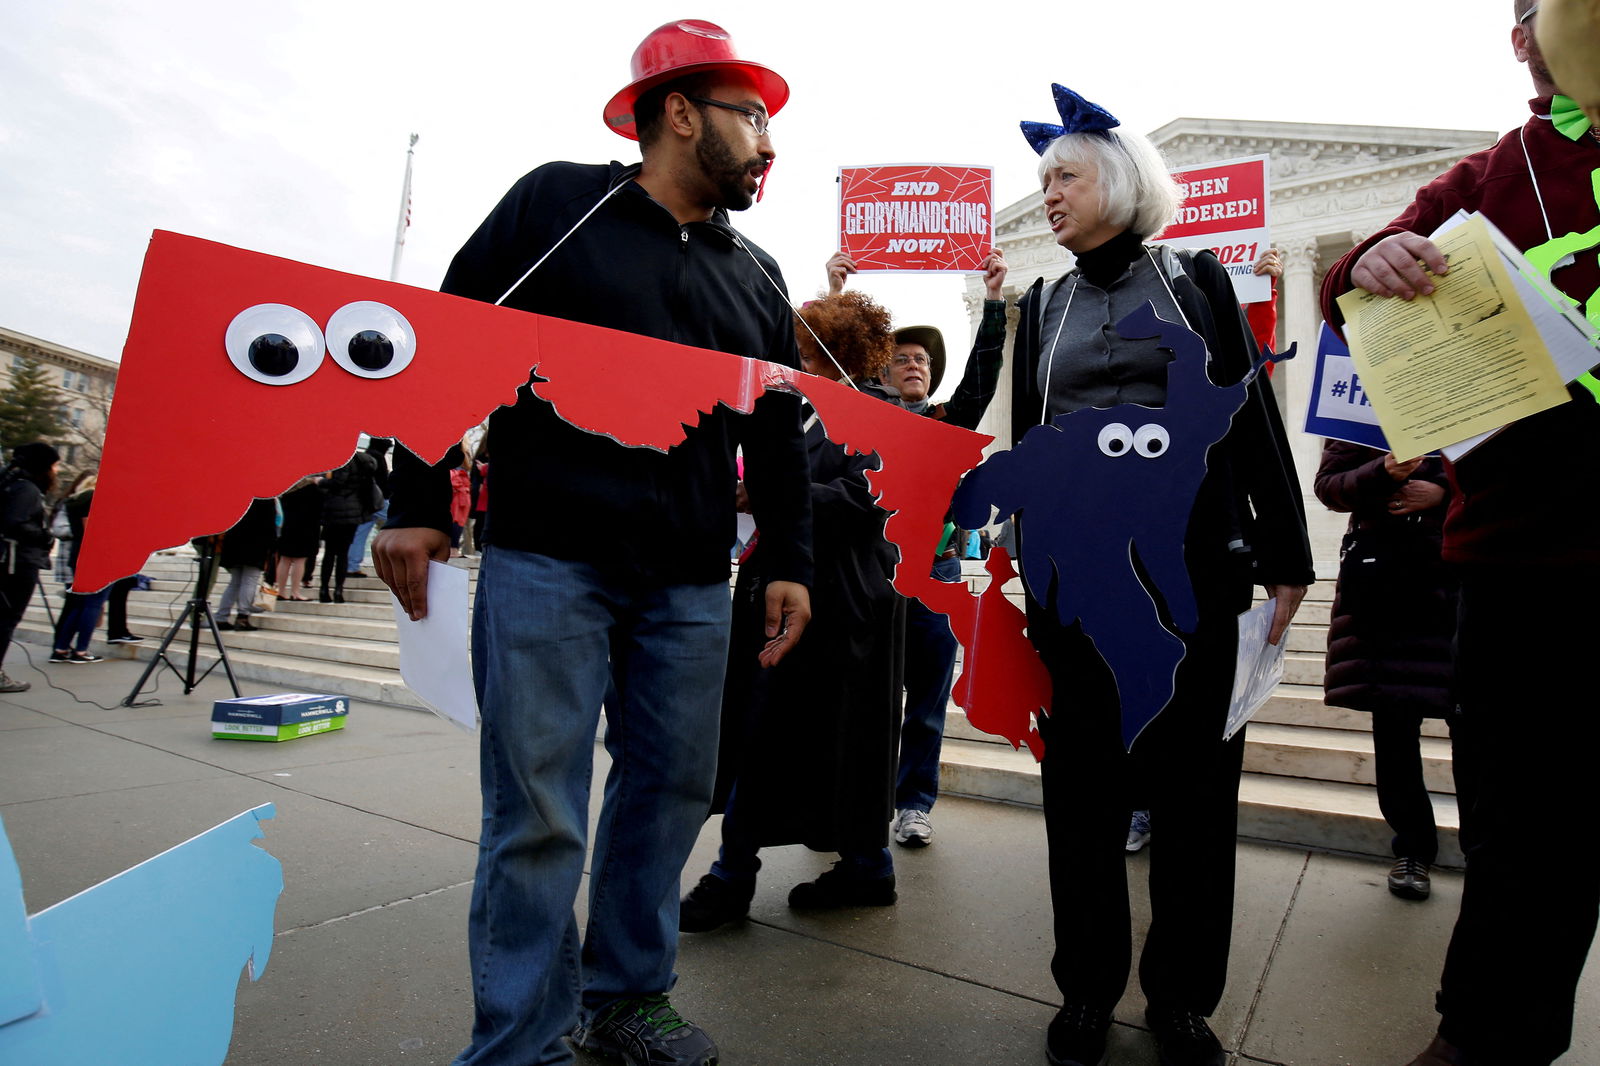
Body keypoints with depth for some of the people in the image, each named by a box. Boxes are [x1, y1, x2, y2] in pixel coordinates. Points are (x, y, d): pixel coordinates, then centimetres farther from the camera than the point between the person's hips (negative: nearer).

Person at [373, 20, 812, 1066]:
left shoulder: (757, 275, 17)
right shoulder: (557, 204, 5)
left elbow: (779, 433, 17)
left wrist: (791, 562, 10)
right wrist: (418, 502, -4)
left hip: (690, 586, 5)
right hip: (547, 560, -4)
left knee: (673, 789, 8)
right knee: (538, 810, -2)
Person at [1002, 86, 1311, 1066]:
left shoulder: (1198, 281, 8)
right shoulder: (1042, 307, 14)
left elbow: (1255, 422, 5)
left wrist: (1284, 559, 0)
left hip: (1198, 565, -1)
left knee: (1197, 778, 4)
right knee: (1084, 781, 5)